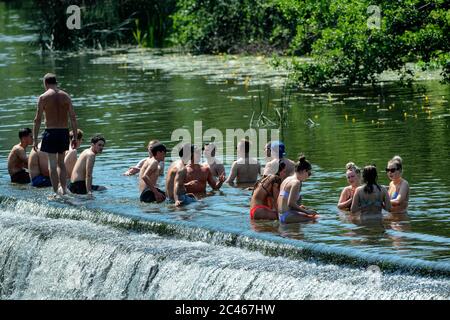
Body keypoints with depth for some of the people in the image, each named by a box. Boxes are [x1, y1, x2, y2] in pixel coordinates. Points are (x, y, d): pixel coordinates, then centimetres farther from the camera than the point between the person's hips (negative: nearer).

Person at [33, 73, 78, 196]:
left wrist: (35, 139, -3)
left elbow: (38, 120, -7)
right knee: (61, 163, 17)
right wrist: (75, 137, 9)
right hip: (64, 132, 4)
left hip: (51, 132, -4)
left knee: (52, 164, 1)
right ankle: (64, 189, 13)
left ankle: (55, 192, -2)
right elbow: (73, 118, 4)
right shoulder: (65, 96, 6)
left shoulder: (43, 97, -5)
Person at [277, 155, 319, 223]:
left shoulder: (287, 179, 16)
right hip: (287, 216, -10)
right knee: (315, 218, -16)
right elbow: (290, 203, -20)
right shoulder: (296, 182, -13)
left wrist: (298, 207, 22)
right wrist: (306, 211, -13)